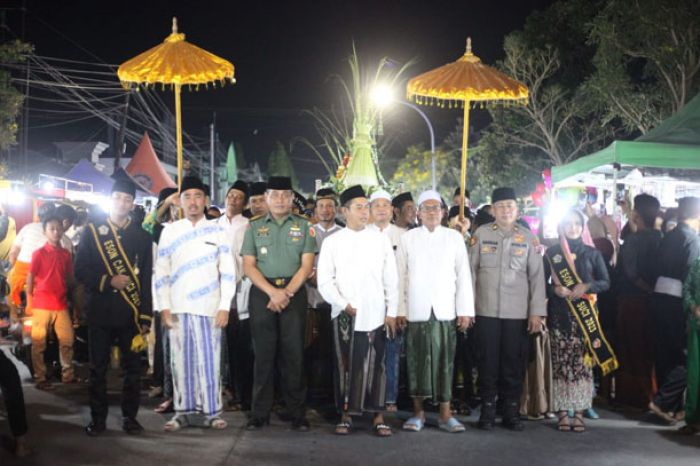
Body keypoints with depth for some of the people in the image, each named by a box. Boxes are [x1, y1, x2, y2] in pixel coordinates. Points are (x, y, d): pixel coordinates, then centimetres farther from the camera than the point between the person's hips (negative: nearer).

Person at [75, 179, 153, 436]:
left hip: (131, 313, 0)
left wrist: (146, 317, -1)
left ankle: (130, 417, 16)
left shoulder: (142, 236, 6)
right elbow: (80, 270, 0)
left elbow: (147, 278, 4)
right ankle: (98, 418, 16)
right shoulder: (93, 231, 5)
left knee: (132, 367, 4)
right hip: (100, 312, 0)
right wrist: (109, 281, -15)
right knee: (98, 368, 6)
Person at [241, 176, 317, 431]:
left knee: (294, 353, 0)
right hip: (262, 293, 1)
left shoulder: (304, 226, 8)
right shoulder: (254, 227, 9)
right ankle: (260, 412, 8)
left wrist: (287, 292, -11)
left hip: (294, 292, 0)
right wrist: (272, 292, -11)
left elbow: (306, 265, 0)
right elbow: (248, 265, 1)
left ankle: (297, 412, 6)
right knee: (263, 353, 2)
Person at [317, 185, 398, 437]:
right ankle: (345, 415, 13)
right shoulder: (332, 242, 4)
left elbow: (391, 279, 6)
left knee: (375, 366, 1)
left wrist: (392, 312, 1)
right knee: (345, 366, 4)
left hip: (375, 314, 0)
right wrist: (344, 304, -8)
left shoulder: (380, 239, 5)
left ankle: (378, 417, 8)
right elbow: (325, 281, 2)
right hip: (344, 315, 0)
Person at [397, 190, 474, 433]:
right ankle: (418, 412, 12)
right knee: (417, 360, 3)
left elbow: (463, 275, 4)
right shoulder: (407, 238, 6)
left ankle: (445, 414, 7)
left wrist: (465, 310, -1)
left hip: (445, 311, 0)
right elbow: (400, 276, 4)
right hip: (416, 311, 0)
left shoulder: (455, 238, 6)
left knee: (444, 361, 1)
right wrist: (399, 309, -3)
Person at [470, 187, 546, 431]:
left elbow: (537, 276, 3)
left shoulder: (528, 238, 4)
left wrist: (537, 312, -2)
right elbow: (471, 270, 5)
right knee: (488, 362, 4)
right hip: (486, 310, 0)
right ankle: (487, 410, 12)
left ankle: (511, 410, 14)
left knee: (513, 363, 4)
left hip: (518, 312, 0)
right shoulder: (481, 234, 4)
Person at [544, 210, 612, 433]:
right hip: (559, 314, 0)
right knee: (561, 362, -4)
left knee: (583, 362, -5)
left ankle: (579, 413, -2)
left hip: (585, 314, 1)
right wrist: (555, 289, -12)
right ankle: (563, 413, 0)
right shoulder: (551, 253, 10)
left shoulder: (592, 253, 11)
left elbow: (605, 282, 7)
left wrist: (586, 287, -11)